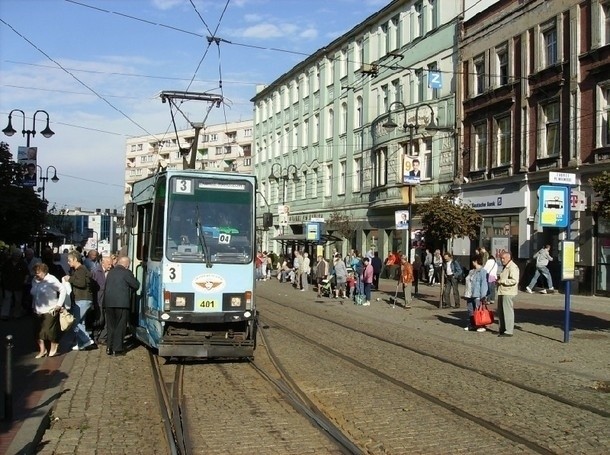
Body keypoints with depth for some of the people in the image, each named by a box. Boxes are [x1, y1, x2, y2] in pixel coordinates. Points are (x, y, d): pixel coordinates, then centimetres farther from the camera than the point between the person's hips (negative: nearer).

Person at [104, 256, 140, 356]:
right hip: (121, 303, -6)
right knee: (120, 326, 1)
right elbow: (136, 285, -5)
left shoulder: (110, 272, 14)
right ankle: (117, 349, -1)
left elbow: (106, 286, 17)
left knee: (111, 325, 15)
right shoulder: (126, 273, -8)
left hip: (109, 303, 6)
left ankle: (109, 347, 16)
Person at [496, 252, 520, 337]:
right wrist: (498, 280, 15)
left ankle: (509, 331, -2)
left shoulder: (513, 267, -13)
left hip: (508, 292, -10)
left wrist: (501, 281, -19)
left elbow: (514, 280, -24)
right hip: (502, 292, 10)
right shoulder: (505, 267, 20)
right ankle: (502, 329, 23)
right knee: (501, 312, 14)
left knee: (508, 311, -6)